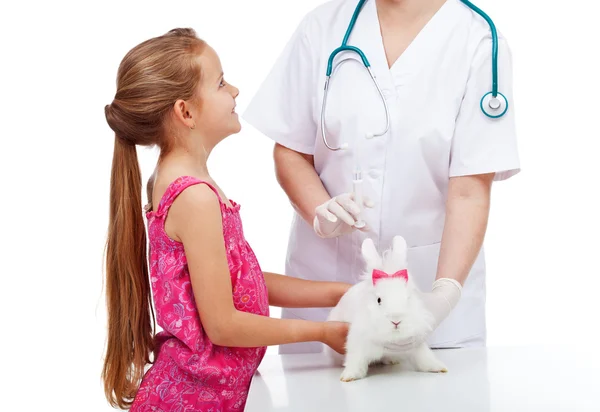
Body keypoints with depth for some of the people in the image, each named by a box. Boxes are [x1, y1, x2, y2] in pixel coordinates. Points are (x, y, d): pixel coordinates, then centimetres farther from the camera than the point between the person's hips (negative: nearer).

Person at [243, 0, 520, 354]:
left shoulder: (481, 45, -10)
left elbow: (470, 191, -14)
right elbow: (290, 150, 3)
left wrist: (446, 291, -26)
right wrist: (320, 212, -16)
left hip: (429, 279, -2)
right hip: (324, 275, 3)